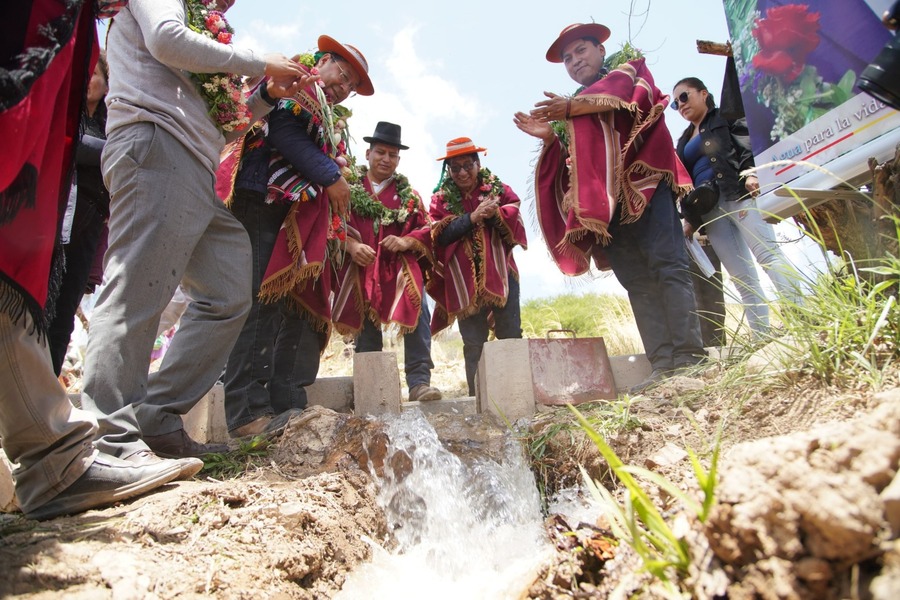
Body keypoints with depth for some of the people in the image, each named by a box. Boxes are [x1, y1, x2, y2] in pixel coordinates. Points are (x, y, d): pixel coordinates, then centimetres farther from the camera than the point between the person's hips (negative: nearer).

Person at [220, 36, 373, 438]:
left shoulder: (331, 120, 34)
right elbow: (283, 130, -9)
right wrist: (331, 177, -9)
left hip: (301, 221, 9)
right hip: (264, 203, -9)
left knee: (305, 308, -1)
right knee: (260, 302, -15)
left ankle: (287, 405, 1)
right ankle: (249, 412, -16)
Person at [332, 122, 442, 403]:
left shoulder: (409, 195, 17)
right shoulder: (349, 188, 13)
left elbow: (426, 230, 10)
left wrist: (406, 241, -11)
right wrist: (351, 245, -16)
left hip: (401, 268, 0)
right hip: (360, 269, 0)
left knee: (418, 311, -23)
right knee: (366, 325, 3)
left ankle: (419, 381, -19)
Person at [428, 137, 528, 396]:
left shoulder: (497, 188, 9)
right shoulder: (441, 199, 6)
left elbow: (515, 219, -1)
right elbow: (440, 236, -7)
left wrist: (496, 213, -20)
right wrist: (471, 218, -18)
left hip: (500, 273, 1)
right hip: (464, 278, 0)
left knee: (510, 335, 3)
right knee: (473, 343, 4)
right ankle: (477, 395, 12)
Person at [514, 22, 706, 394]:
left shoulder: (629, 70, 22)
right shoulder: (574, 108, 32)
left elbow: (626, 94, -4)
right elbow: (573, 158, 21)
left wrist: (573, 108, -7)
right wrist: (549, 137, 4)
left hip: (642, 182, -4)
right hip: (603, 200, 4)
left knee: (667, 265, -15)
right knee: (638, 283, -5)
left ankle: (689, 357, -17)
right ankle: (663, 364, -8)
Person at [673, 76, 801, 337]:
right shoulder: (684, 141, 28)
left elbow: (750, 145, -1)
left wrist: (750, 173, -20)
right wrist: (690, 217, 13)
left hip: (739, 195, -4)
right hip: (709, 210, 5)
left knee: (768, 255, -21)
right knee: (742, 279, -3)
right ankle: (762, 338, -6)